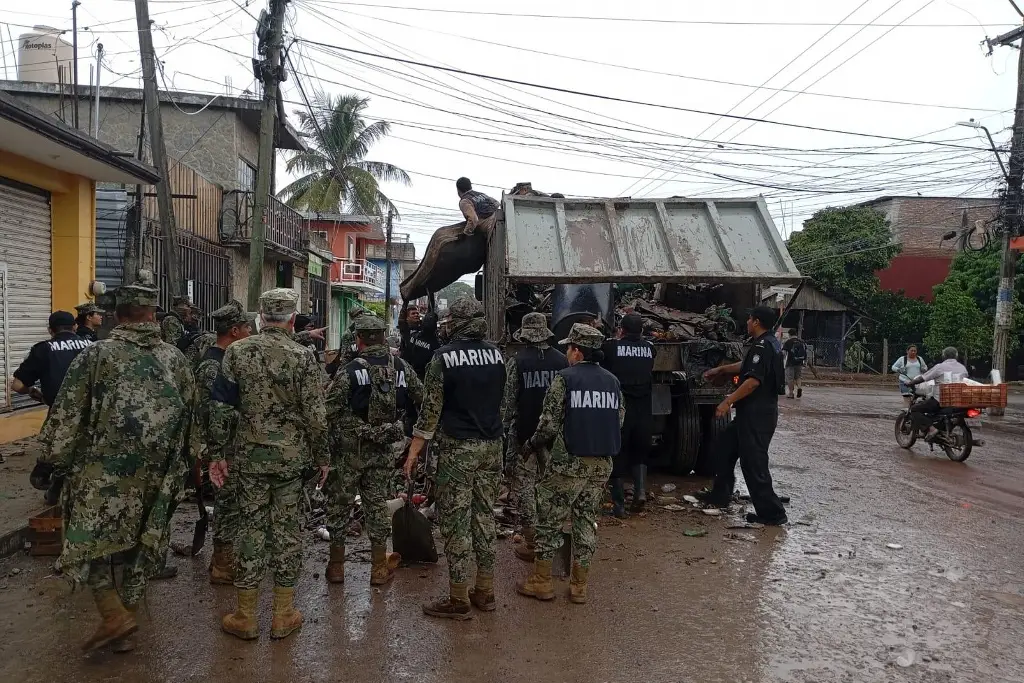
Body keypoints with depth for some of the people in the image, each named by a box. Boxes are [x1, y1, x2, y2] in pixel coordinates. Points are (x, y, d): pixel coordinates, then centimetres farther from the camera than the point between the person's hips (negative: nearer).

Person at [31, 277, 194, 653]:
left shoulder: (95, 355, -7)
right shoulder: (175, 359, 4)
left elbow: (66, 417, -5)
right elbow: (191, 416, 9)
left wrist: (51, 460, 5)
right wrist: (175, 463, 20)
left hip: (102, 472, -3)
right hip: (155, 479, 4)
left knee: (88, 541, 11)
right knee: (141, 546, 14)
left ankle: (115, 616, 2)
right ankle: (124, 626, 25)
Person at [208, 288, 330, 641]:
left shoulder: (237, 352, -1)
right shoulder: (302, 356, -7)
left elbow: (221, 407, 0)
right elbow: (316, 414, -8)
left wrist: (217, 454, 7)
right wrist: (322, 456, 3)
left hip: (250, 456, 2)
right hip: (291, 457, -1)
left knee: (251, 527, 10)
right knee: (287, 529, 7)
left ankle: (245, 617, 18)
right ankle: (284, 615, 17)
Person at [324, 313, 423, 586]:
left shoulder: (350, 371, -13)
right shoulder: (403, 369, -1)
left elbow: (331, 410, -14)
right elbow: (421, 399, 8)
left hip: (349, 449, -3)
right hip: (384, 451, 4)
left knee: (339, 504, 11)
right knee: (377, 503, 13)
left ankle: (336, 565, 21)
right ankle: (380, 568, 19)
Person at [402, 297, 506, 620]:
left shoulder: (444, 357, -12)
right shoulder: (496, 354, 4)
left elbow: (430, 409, -11)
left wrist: (413, 452, -5)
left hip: (458, 448, -6)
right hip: (492, 447, 6)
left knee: (455, 521, 2)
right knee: (484, 516, 14)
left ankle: (458, 599, 9)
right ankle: (485, 592, 23)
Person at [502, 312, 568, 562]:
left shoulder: (517, 361, -10)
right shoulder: (561, 359, -1)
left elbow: (508, 401, -8)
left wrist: (504, 429, 4)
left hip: (525, 434, -3)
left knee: (525, 485, 5)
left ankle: (531, 543, 8)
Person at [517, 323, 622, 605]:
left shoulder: (565, 378, -11)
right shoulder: (612, 381, 6)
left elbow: (550, 423, -13)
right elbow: (620, 420, 11)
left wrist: (532, 444, 4)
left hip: (568, 462, -5)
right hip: (602, 464, 6)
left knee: (549, 520, 8)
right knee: (586, 520, 14)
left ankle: (542, 582, 16)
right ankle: (579, 586, 20)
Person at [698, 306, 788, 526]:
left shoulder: (762, 346, -18)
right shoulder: (771, 344, 15)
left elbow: (753, 380, -27)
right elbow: (746, 366, 30)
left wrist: (728, 402, -24)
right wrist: (720, 370, 35)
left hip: (757, 414, -11)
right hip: (753, 412, 11)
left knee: (753, 462, -6)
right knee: (727, 446, 20)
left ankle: (772, 513, 0)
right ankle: (720, 496, 30)